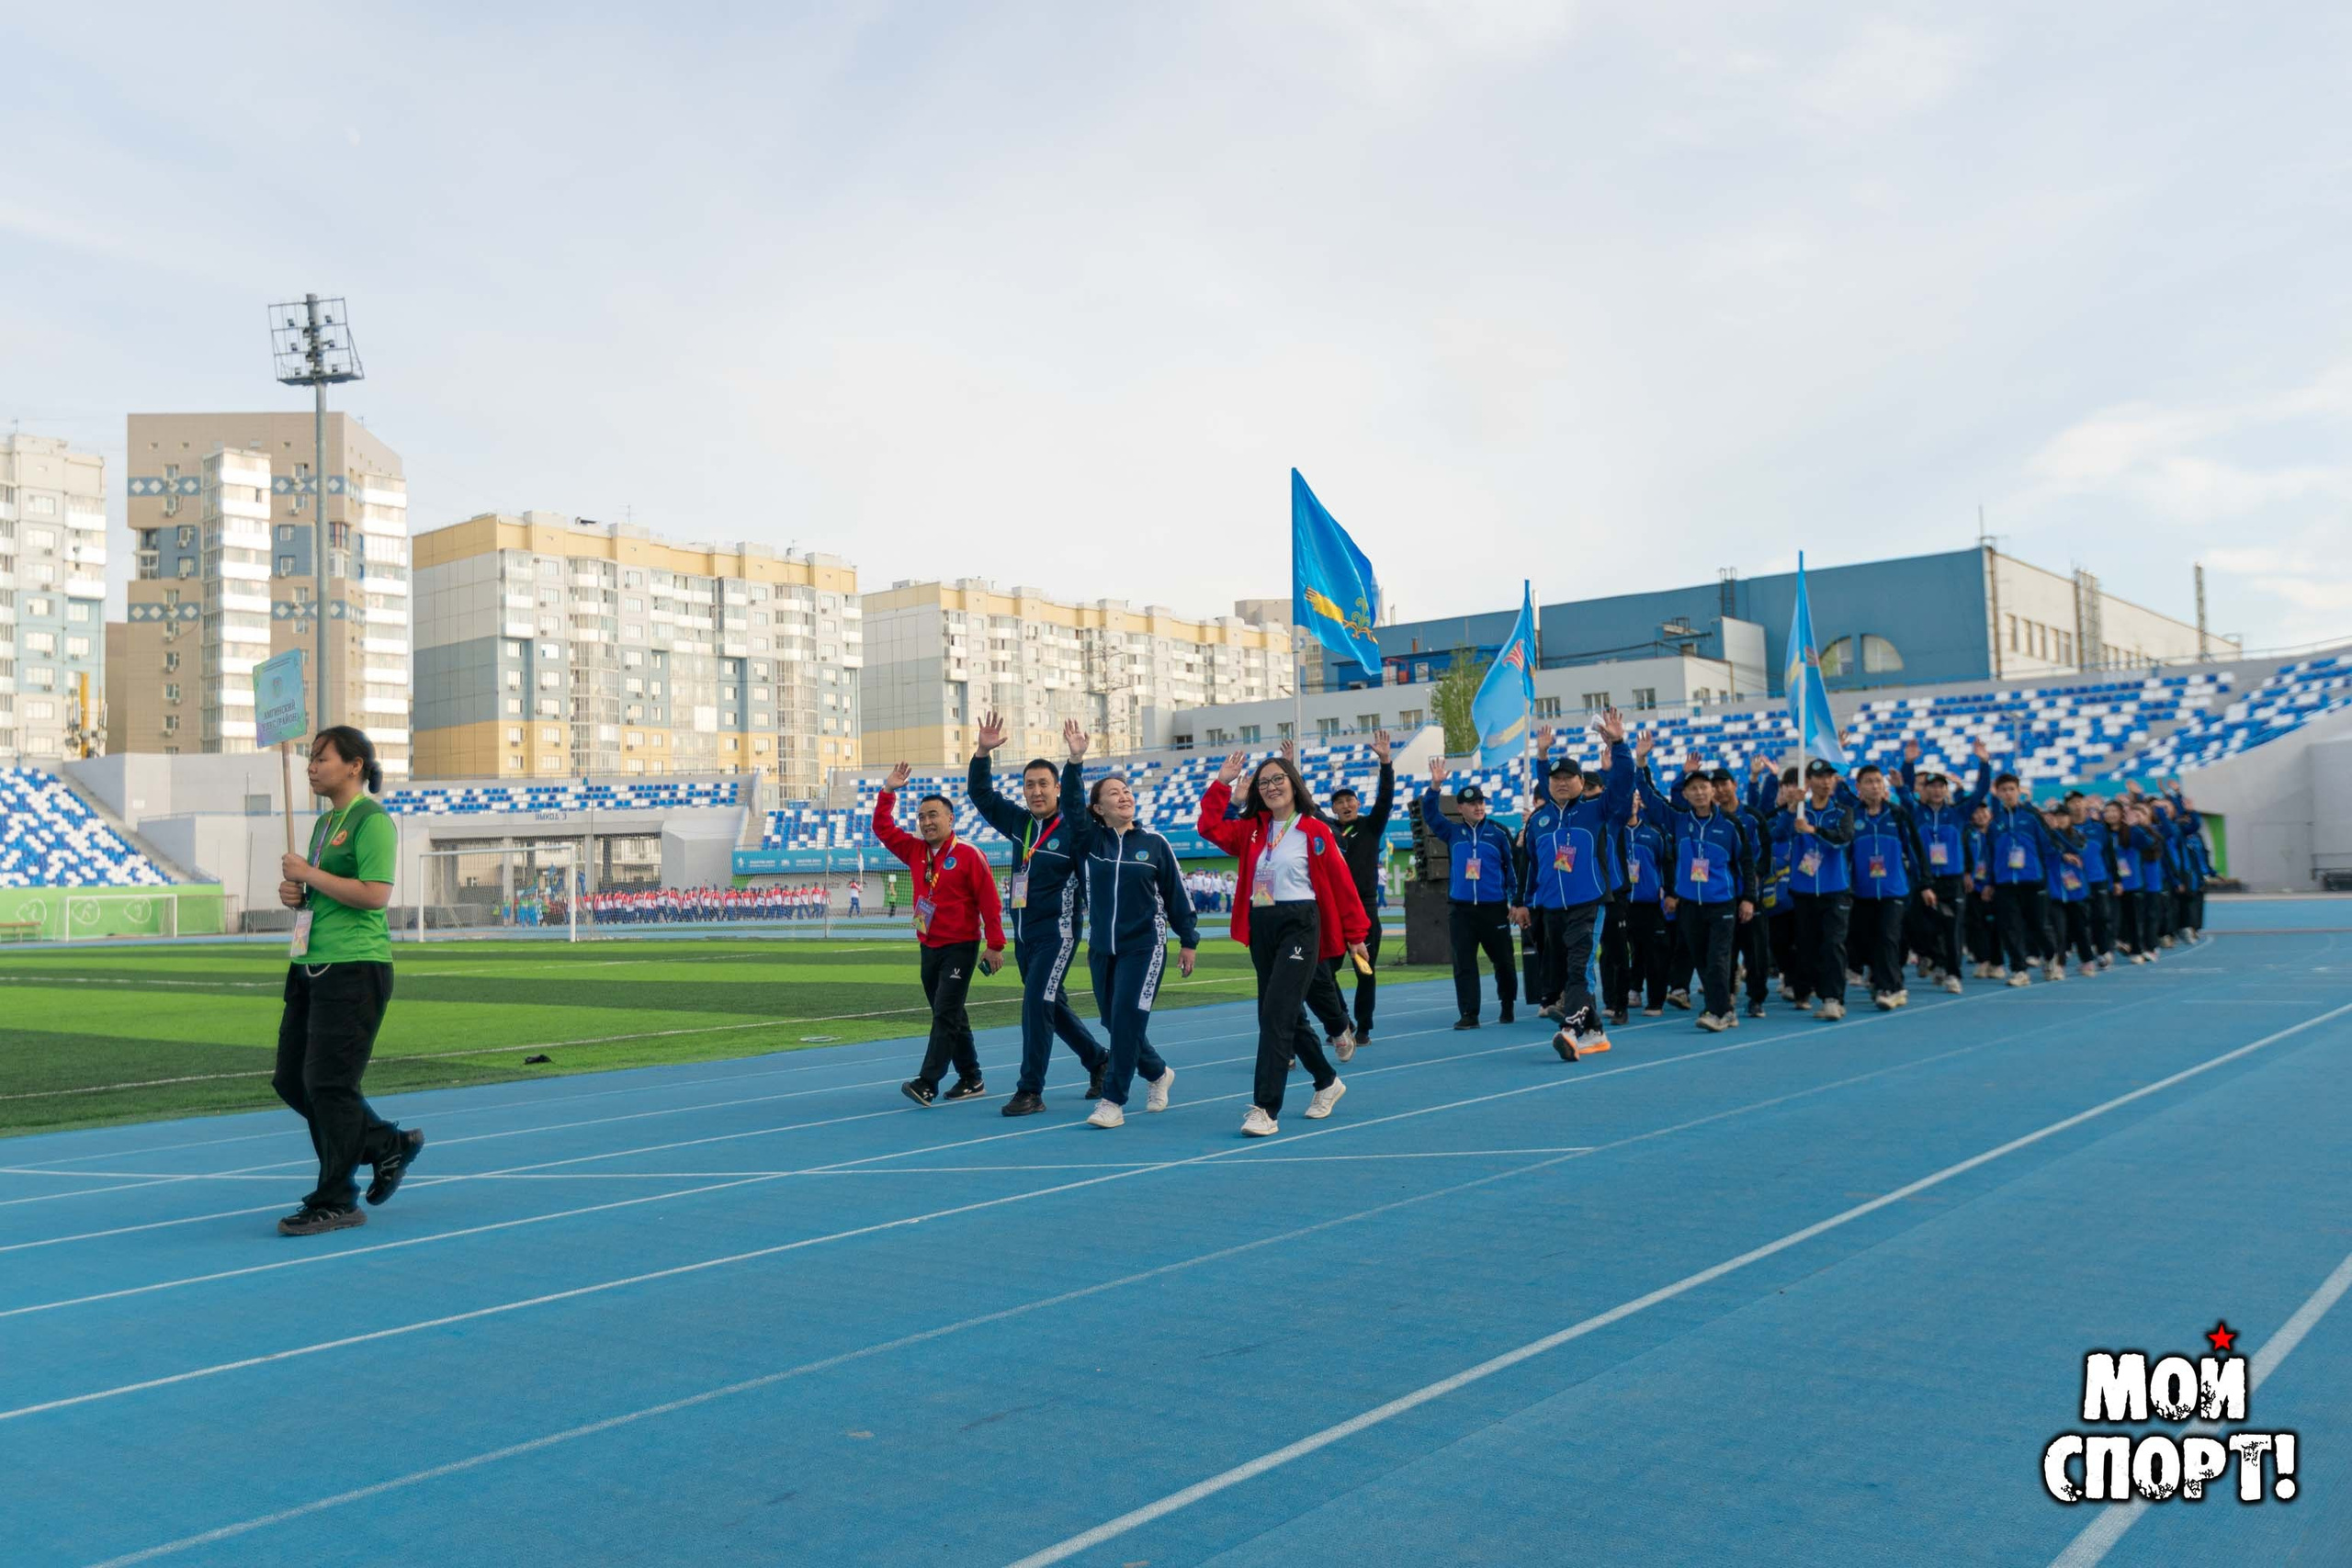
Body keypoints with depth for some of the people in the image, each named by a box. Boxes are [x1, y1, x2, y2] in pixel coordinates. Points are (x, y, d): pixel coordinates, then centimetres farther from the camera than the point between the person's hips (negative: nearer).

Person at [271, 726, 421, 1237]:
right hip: (310, 965, 10)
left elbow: (374, 893, -22)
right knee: (291, 1081, 11)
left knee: (328, 1083, -6)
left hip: (353, 968, -10)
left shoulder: (371, 820, -11)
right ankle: (389, 1146, 25)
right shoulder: (324, 821, 18)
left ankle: (335, 1202, 6)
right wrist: (295, 894, 7)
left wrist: (309, 874, -15)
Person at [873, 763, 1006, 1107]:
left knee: (945, 1016, -11)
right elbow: (883, 828, 12)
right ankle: (971, 1080, 21)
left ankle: (927, 1083, -15)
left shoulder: (969, 856, -11)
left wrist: (995, 945, -13)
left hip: (960, 948, -7)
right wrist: (888, 792, 2)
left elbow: (989, 902, -11)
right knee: (950, 1017, 12)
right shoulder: (915, 850, 8)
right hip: (929, 947, 7)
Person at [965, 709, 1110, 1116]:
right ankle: (1098, 1060, 35)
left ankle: (1030, 1091, -7)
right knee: (1052, 1006, 16)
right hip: (1023, 934, 7)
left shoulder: (1072, 831, -13)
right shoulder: (1018, 822, 6)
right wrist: (982, 752, -2)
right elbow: (981, 794, 11)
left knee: (1036, 1004, -13)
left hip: (1057, 933, -7)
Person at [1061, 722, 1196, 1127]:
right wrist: (1075, 760, -27)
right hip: (1101, 949, 3)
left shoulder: (1155, 844, -1)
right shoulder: (1089, 840, 2)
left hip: (1144, 946, -3)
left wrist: (1188, 941, 5)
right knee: (1115, 1024, 11)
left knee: (1126, 1021, -13)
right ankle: (1158, 1074, 36)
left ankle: (1114, 1101, -5)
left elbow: (1176, 895, 4)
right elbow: (1071, 805, -15)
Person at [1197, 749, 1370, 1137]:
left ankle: (1266, 1109, -14)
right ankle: (1327, 1082, 37)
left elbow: (1342, 885, -2)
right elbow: (1210, 827, 2)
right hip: (1260, 929, 6)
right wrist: (1221, 783, -1)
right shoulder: (1251, 830, 11)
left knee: (1276, 1014, -14)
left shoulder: (1315, 832, -4)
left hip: (1299, 927, -6)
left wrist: (1355, 936, 0)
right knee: (1288, 1014, 16)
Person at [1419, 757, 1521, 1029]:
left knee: (1502, 960, 9)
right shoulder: (1452, 832, 7)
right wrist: (1435, 786, -13)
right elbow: (1429, 813, 2)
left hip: (1494, 908, -1)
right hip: (1461, 909, 1)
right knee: (1464, 964, -2)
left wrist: (1515, 901, 4)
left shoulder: (1498, 833, 2)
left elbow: (1512, 866, 6)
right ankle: (1468, 1014, 0)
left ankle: (1508, 1006, 28)